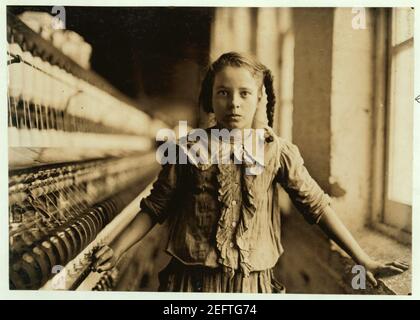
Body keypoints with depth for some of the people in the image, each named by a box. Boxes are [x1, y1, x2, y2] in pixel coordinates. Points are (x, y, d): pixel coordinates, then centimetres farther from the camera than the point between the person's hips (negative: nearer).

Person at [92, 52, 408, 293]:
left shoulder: (277, 151, -5)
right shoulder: (191, 148, -6)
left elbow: (316, 204, -2)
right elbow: (156, 206, 1)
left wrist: (363, 259, -2)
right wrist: (117, 249, -3)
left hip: (253, 283, 1)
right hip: (191, 280, 0)